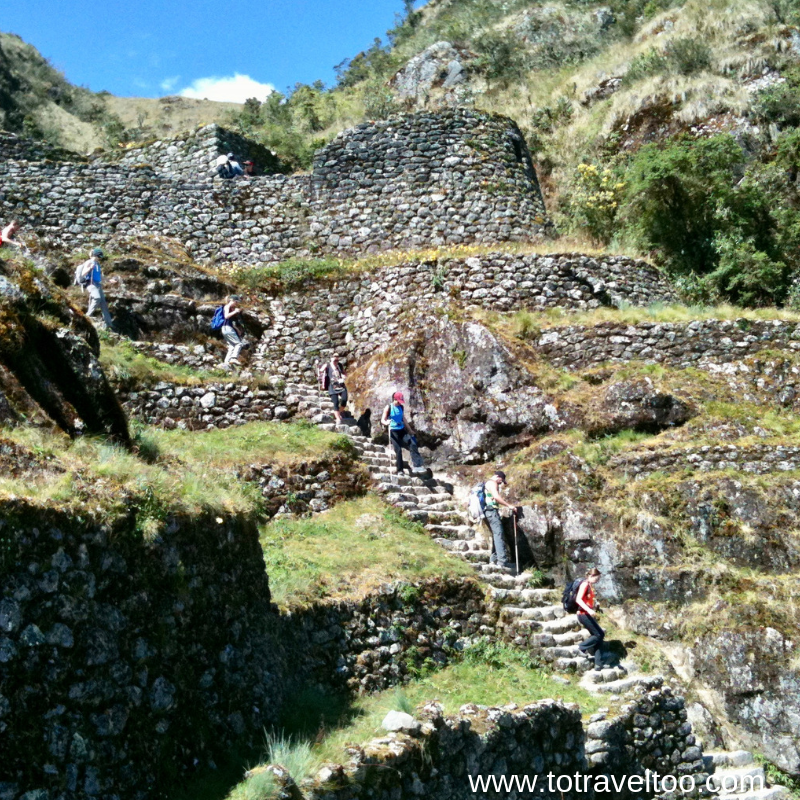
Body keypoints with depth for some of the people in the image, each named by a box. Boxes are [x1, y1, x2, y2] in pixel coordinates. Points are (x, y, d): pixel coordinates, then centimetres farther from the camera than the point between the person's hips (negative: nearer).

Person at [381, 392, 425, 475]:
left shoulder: (401, 407, 10)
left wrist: (410, 430, 26)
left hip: (402, 430, 5)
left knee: (413, 444, -12)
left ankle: (417, 464, -16)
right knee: (398, 450, -9)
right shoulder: (388, 408, -3)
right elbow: (382, 420, -6)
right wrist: (386, 423, -30)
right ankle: (399, 470, -1)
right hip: (393, 431, -5)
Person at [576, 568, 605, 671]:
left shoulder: (590, 585, 14)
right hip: (583, 614, -9)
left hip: (588, 614, 9)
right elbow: (578, 599, -24)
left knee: (599, 636, 6)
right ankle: (582, 647, 6)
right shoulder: (585, 584, -13)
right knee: (599, 634, -9)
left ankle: (598, 664, 9)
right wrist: (589, 610, -33)